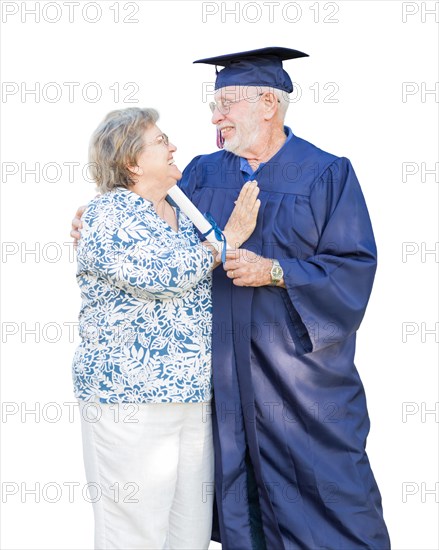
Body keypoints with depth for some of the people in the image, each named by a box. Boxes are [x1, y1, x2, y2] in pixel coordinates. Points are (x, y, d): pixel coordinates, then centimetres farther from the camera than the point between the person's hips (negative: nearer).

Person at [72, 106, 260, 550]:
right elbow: (161, 275, -21)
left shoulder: (184, 217, 16)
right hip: (128, 399, -7)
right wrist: (227, 239, -11)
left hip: (194, 397, 7)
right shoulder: (108, 215, -8)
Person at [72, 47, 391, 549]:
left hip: (301, 369, -4)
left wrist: (275, 273, -19)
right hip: (226, 370, 4)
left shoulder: (326, 175, -5)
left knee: (323, 486, 3)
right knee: (238, 488, 13)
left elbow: (356, 267, -10)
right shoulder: (203, 173, 8)